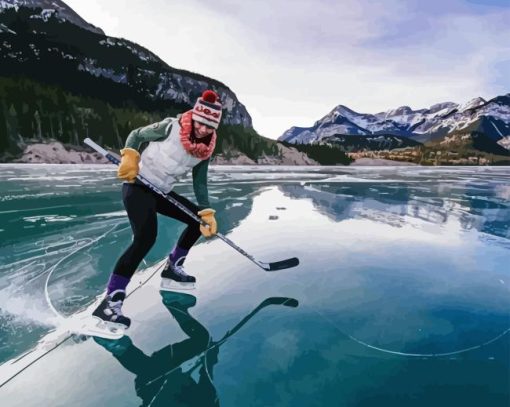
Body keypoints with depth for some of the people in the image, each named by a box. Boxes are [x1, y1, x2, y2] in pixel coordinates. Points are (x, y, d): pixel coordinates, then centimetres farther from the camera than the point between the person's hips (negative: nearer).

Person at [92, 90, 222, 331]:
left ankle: (172, 269, 22)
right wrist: (130, 158, -22)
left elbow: (200, 183, 3)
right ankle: (109, 302, -22)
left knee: (198, 219, 10)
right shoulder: (171, 127, -16)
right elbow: (136, 135, -4)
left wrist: (207, 212, -7)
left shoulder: (205, 150, -1)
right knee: (146, 237, -27)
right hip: (137, 186, -7)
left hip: (161, 192, 7)